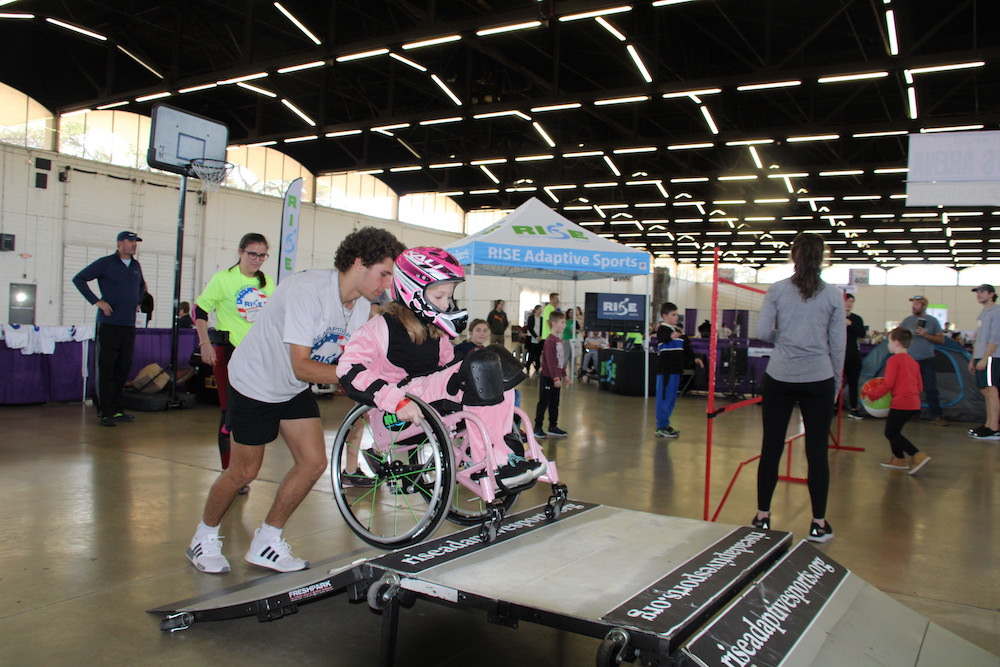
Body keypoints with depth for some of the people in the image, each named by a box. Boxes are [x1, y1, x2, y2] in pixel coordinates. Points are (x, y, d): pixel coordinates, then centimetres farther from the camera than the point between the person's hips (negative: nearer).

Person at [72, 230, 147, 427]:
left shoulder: (136, 266, 15)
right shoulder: (105, 263, -3)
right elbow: (79, 279, -5)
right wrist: (96, 301, -11)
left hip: (129, 325, 6)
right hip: (109, 324, -6)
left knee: (123, 369, 9)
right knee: (106, 369, -3)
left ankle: (118, 409, 17)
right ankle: (105, 412, 0)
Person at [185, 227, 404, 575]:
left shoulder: (362, 305, -9)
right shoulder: (307, 291, -33)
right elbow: (301, 366, -34)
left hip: (294, 390, 7)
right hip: (256, 382, -7)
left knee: (313, 462, -2)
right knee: (244, 471, 3)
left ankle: (266, 543, 16)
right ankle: (204, 538, 29)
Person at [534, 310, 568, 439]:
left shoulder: (559, 340, 11)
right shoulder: (550, 341, -18)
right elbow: (550, 361, -22)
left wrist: (564, 375, 20)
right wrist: (555, 378, -24)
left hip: (556, 377, 9)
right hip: (547, 377, -9)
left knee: (554, 403, 14)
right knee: (543, 402, 0)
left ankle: (553, 427, 23)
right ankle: (537, 427, 10)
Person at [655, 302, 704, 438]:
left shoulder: (678, 330, 16)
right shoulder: (662, 329, -12)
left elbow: (686, 347, 26)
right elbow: (664, 337, -37)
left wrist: (694, 358, 16)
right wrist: (671, 336, -58)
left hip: (675, 370, 9)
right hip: (665, 370, -9)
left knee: (672, 399, 14)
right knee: (664, 398, -5)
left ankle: (664, 424, 24)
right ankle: (661, 427, 0)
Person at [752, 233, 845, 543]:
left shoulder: (777, 290, -1)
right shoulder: (833, 295, 0)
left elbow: (762, 332, -3)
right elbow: (838, 344, 2)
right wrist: (836, 380, 13)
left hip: (779, 377, 0)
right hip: (819, 379, 0)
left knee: (771, 447, 7)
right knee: (817, 450, 6)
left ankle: (762, 517, 15)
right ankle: (818, 524, 13)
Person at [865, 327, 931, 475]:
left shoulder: (894, 360, -10)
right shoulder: (913, 362, 16)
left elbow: (888, 384, -17)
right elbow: (920, 386, 17)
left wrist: (872, 395, -9)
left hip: (901, 403, -9)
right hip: (914, 404, 9)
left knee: (891, 433, -1)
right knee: (893, 430, 21)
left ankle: (918, 456, -11)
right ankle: (899, 459, 26)